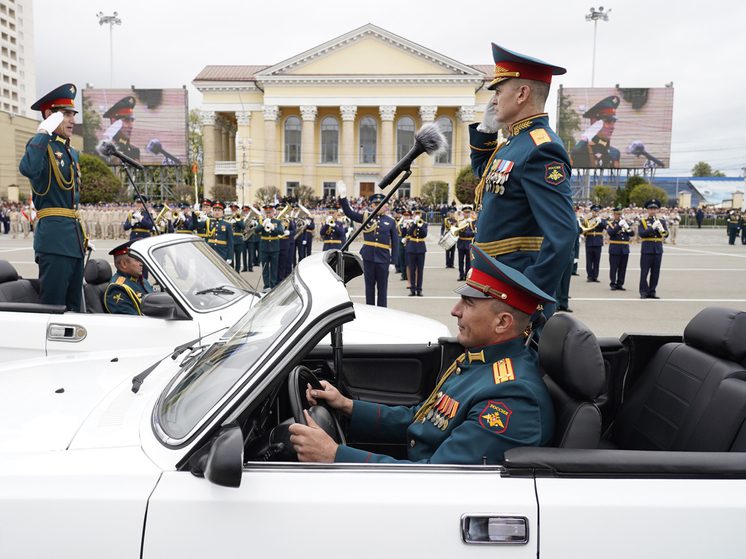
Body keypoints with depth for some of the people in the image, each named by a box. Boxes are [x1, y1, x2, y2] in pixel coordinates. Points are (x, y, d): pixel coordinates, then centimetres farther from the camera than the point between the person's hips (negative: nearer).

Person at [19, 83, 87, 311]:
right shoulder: (42, 145, -6)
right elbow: (27, 169, -30)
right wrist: (43, 132, -23)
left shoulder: (72, 152, 19)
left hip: (74, 236, 9)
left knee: (74, 305, 13)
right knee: (53, 306, -6)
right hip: (54, 236, -9)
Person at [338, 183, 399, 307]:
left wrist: (393, 261, -3)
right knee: (369, 286, 10)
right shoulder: (366, 217, 4)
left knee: (382, 287, 6)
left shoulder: (390, 221, 1)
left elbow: (395, 243, 2)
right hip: (368, 257, 1)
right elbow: (349, 212, -2)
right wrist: (343, 196, -15)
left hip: (383, 259, -1)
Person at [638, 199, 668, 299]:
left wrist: (662, 230, -21)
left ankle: (652, 292, 13)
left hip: (658, 250, 3)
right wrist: (652, 228, -21)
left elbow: (666, 234, 0)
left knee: (655, 272, 5)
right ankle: (643, 292, 3)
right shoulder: (642, 222, 3)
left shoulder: (661, 221, 12)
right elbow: (641, 233, -12)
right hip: (646, 250, -3)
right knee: (644, 272, -2)